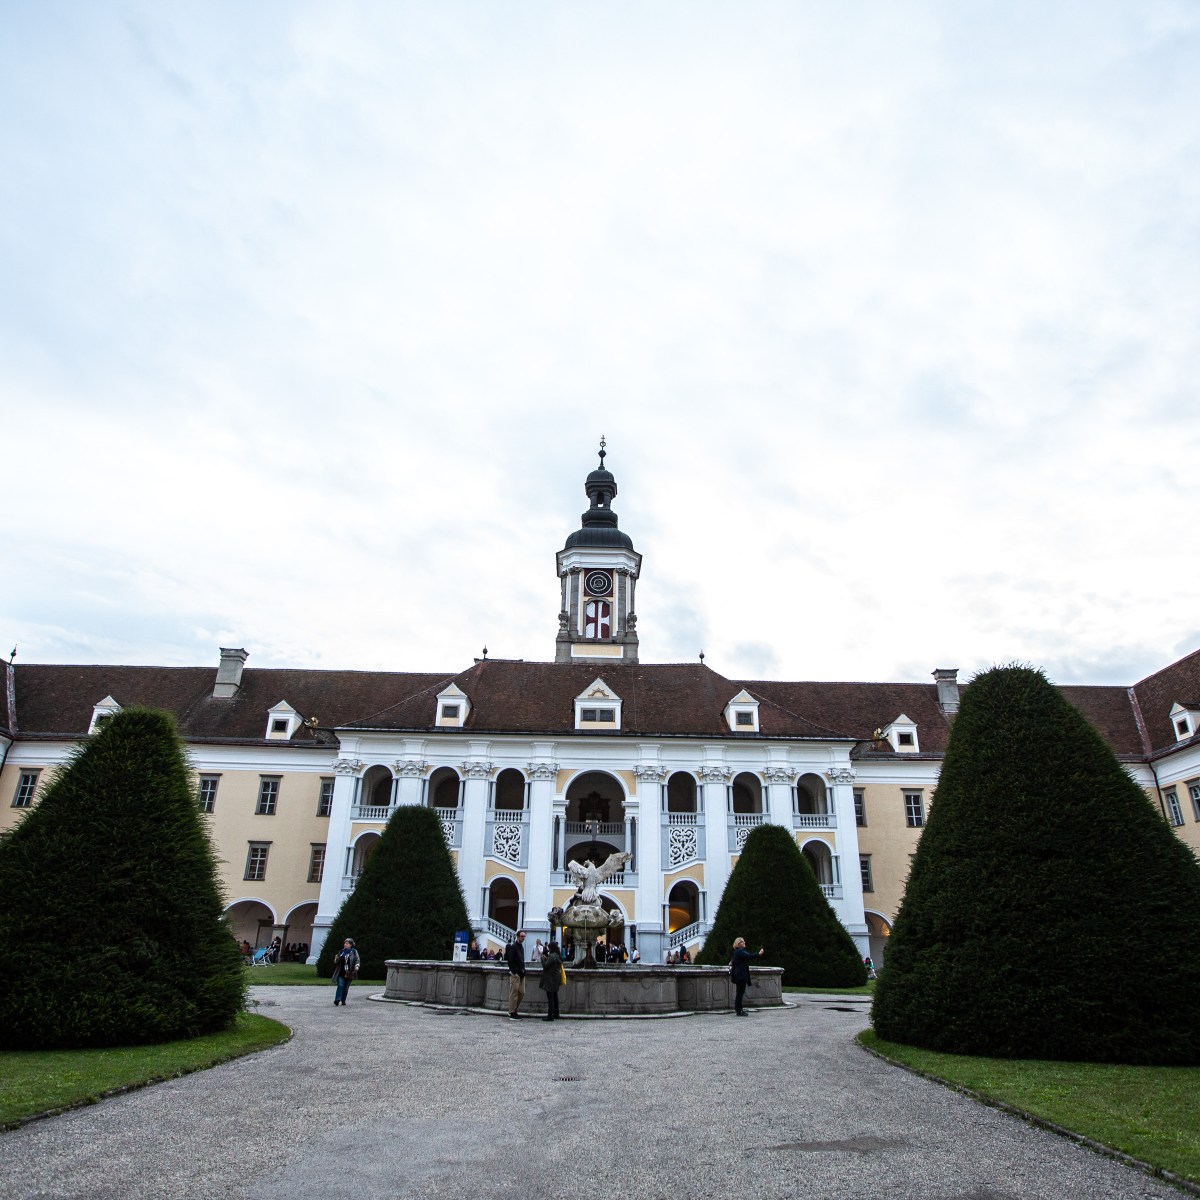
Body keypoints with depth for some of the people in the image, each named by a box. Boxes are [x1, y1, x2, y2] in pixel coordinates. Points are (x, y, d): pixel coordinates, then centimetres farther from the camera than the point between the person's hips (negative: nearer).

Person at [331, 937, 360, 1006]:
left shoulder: (354, 952, 2)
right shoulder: (341, 951, 11)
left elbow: (357, 960, -1)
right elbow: (336, 962, 19)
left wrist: (356, 966, -19)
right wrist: (336, 959, -3)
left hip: (349, 973, -1)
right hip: (341, 973, 1)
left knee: (346, 988, 6)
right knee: (340, 986, -12)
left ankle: (343, 1001, 17)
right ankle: (337, 1001, -15)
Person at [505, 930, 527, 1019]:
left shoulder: (521, 946, 18)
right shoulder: (513, 946, -11)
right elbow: (510, 961, -16)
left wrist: (523, 970, 12)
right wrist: (515, 971, -18)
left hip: (521, 974, 9)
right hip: (515, 974, -9)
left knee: (522, 993, 8)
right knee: (514, 993, -4)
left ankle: (513, 1010, 20)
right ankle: (512, 1013, 2)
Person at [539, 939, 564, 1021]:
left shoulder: (552, 956, -19)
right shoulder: (558, 955, 11)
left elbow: (545, 966, -20)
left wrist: (543, 957, -8)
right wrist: (546, 957, 10)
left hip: (550, 979, -10)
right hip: (555, 979, 10)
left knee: (550, 997, -7)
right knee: (554, 996, 16)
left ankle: (550, 1015, -7)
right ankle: (555, 1014, 22)